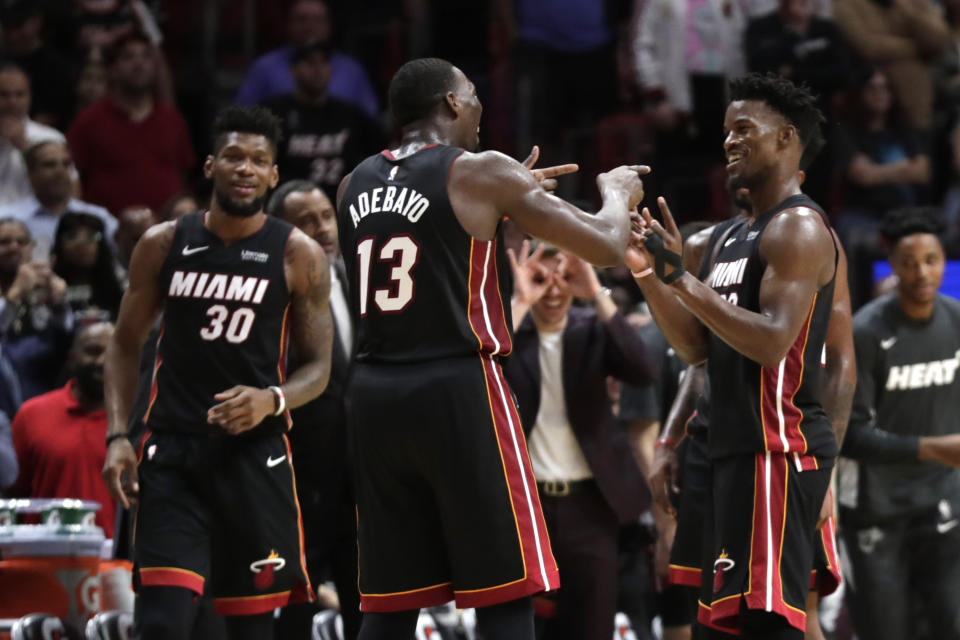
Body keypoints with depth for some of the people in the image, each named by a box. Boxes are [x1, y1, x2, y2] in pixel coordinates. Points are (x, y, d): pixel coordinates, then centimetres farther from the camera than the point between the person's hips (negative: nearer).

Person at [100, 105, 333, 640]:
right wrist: (117, 435, -1)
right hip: (172, 451, 0)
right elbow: (127, 344, 12)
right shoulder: (164, 245, 3)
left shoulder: (299, 256, -1)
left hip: (255, 452, 0)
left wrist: (272, 400, -18)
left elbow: (318, 368, 3)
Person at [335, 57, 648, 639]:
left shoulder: (355, 186, 13)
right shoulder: (480, 172, -5)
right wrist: (618, 194, 17)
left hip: (375, 394, 6)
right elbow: (606, 247, -4)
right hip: (460, 390, -6)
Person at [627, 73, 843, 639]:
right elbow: (699, 347, 19)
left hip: (779, 444, -11)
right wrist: (648, 275, 7)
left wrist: (682, 278, -23)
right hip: (738, 443, 11)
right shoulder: (740, 236, 20)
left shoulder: (798, 227, -11)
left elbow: (772, 342, -22)